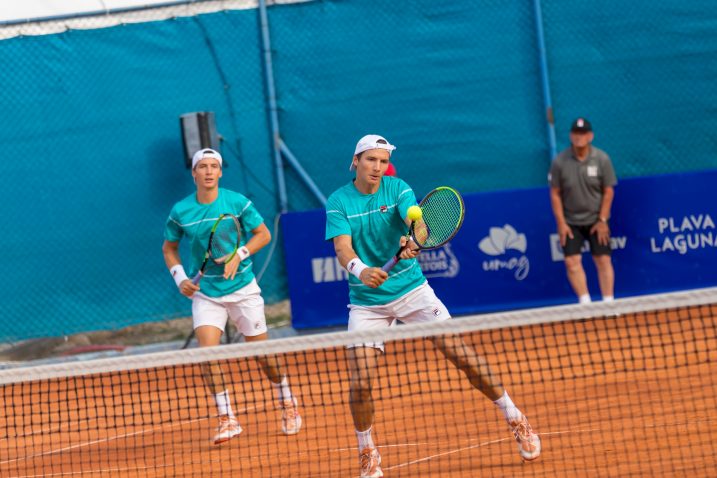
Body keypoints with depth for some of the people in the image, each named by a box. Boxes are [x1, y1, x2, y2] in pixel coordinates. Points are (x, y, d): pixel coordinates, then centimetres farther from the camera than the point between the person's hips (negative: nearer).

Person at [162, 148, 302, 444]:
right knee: (207, 349, -18)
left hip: (242, 288, -1)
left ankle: (287, 404, 30)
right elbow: (169, 248, 11)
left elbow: (263, 234, 0)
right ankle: (227, 420, -12)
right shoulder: (180, 212, -3)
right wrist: (180, 277, -5)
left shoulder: (237, 203, -7)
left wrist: (239, 255, -16)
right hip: (205, 293, 1)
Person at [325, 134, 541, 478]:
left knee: (460, 353, -8)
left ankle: (515, 419, 7)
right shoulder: (339, 202, -6)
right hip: (366, 302, 0)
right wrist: (360, 270, -42)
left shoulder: (398, 189, -5)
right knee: (360, 383, -9)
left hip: (411, 289, 0)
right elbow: (342, 246, -20)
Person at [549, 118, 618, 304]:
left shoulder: (602, 159, -10)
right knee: (572, 261, -9)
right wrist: (561, 222, -7)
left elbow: (608, 191, -4)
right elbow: (555, 194, -4)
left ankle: (609, 303, 5)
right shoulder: (560, 162, -11)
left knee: (603, 260, -1)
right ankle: (585, 303, -7)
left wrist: (603, 220, -8)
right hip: (571, 222, 0)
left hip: (596, 221, 0)